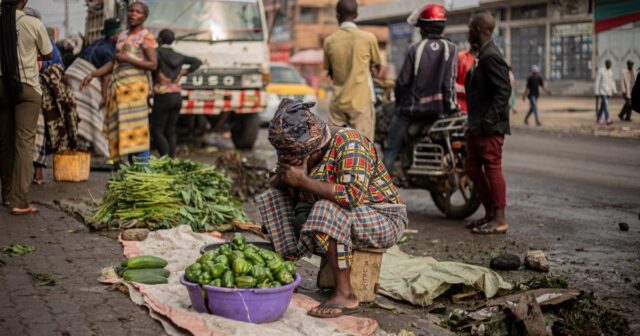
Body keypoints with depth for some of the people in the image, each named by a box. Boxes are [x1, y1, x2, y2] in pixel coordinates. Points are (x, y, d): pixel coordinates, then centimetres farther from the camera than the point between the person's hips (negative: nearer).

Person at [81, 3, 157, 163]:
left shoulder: (146, 37, 1)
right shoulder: (122, 36, 22)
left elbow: (153, 64, -8)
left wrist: (127, 59, -11)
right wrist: (92, 74, 15)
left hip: (135, 85, -7)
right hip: (118, 86, 7)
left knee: (135, 129, -14)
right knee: (123, 131, 2)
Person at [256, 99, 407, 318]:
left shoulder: (348, 144, -23)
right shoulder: (305, 151, 0)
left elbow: (352, 196, -36)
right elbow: (276, 185, 5)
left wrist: (303, 180, -30)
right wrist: (284, 176, -19)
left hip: (384, 219, -8)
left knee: (327, 213, -36)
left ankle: (345, 295, -29)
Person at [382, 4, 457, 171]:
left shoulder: (415, 49, -8)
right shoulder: (451, 49, -2)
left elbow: (403, 80, -5)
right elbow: (450, 80, -6)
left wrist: (399, 103, 10)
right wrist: (450, 104, 4)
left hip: (413, 108, -2)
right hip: (439, 109, 3)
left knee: (391, 149, 6)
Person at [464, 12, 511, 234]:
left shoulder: (491, 56, -16)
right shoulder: (484, 55, 16)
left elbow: (504, 90, -21)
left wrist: (488, 120, -23)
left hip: (489, 127, -11)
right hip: (477, 126, 11)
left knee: (492, 169, -6)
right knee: (472, 167, 15)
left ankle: (499, 221, 0)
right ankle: (490, 214, 23)